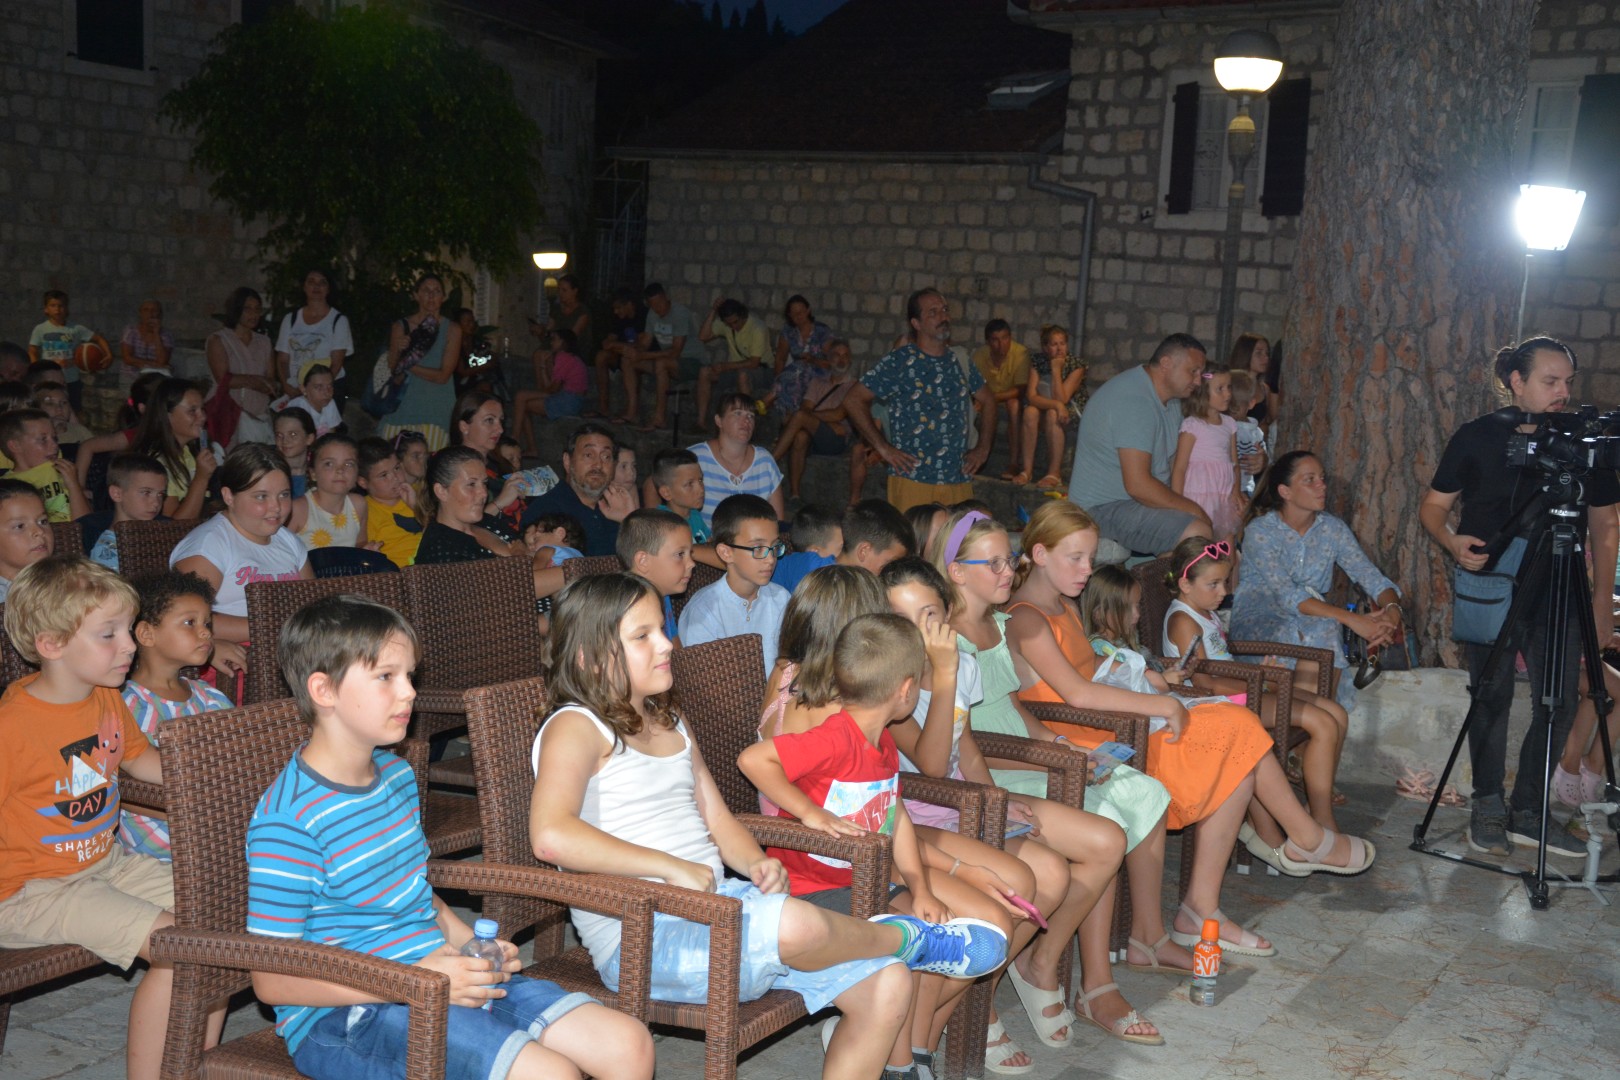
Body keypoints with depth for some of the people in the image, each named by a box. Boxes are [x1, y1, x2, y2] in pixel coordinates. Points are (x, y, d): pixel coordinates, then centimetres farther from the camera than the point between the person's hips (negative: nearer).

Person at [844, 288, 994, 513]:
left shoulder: (960, 360, 13)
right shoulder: (898, 362, -1)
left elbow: (987, 400, 27)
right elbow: (854, 400, -2)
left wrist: (983, 448, 17)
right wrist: (882, 448, -6)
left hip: (960, 482, 4)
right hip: (913, 482, -4)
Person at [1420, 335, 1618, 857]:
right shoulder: (1477, 438, -3)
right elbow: (1433, 506, 4)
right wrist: (1452, 541, -17)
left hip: (1556, 594, 2)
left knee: (1560, 702, -2)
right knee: (1492, 696, 0)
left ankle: (1527, 813, 12)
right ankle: (1488, 808, 15)